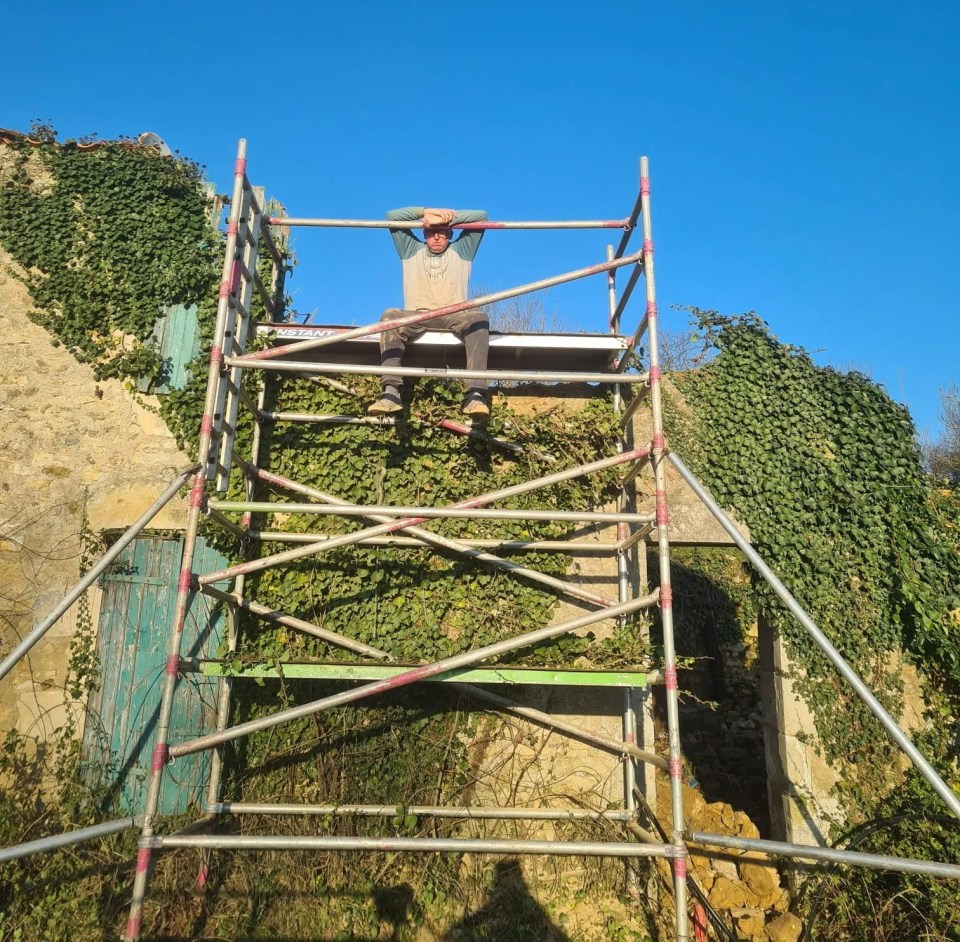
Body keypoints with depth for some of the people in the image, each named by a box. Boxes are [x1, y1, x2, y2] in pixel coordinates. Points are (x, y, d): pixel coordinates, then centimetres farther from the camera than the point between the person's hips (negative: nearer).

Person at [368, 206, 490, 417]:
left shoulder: (460, 251, 24)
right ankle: (390, 392, -47)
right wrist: (426, 212, 13)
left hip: (453, 317, 0)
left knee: (478, 317, -34)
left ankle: (475, 394, -48)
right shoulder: (412, 250, 26)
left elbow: (481, 215, 18)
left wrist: (449, 216, 10)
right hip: (416, 317, 1)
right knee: (390, 316, -33)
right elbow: (392, 216, 20)